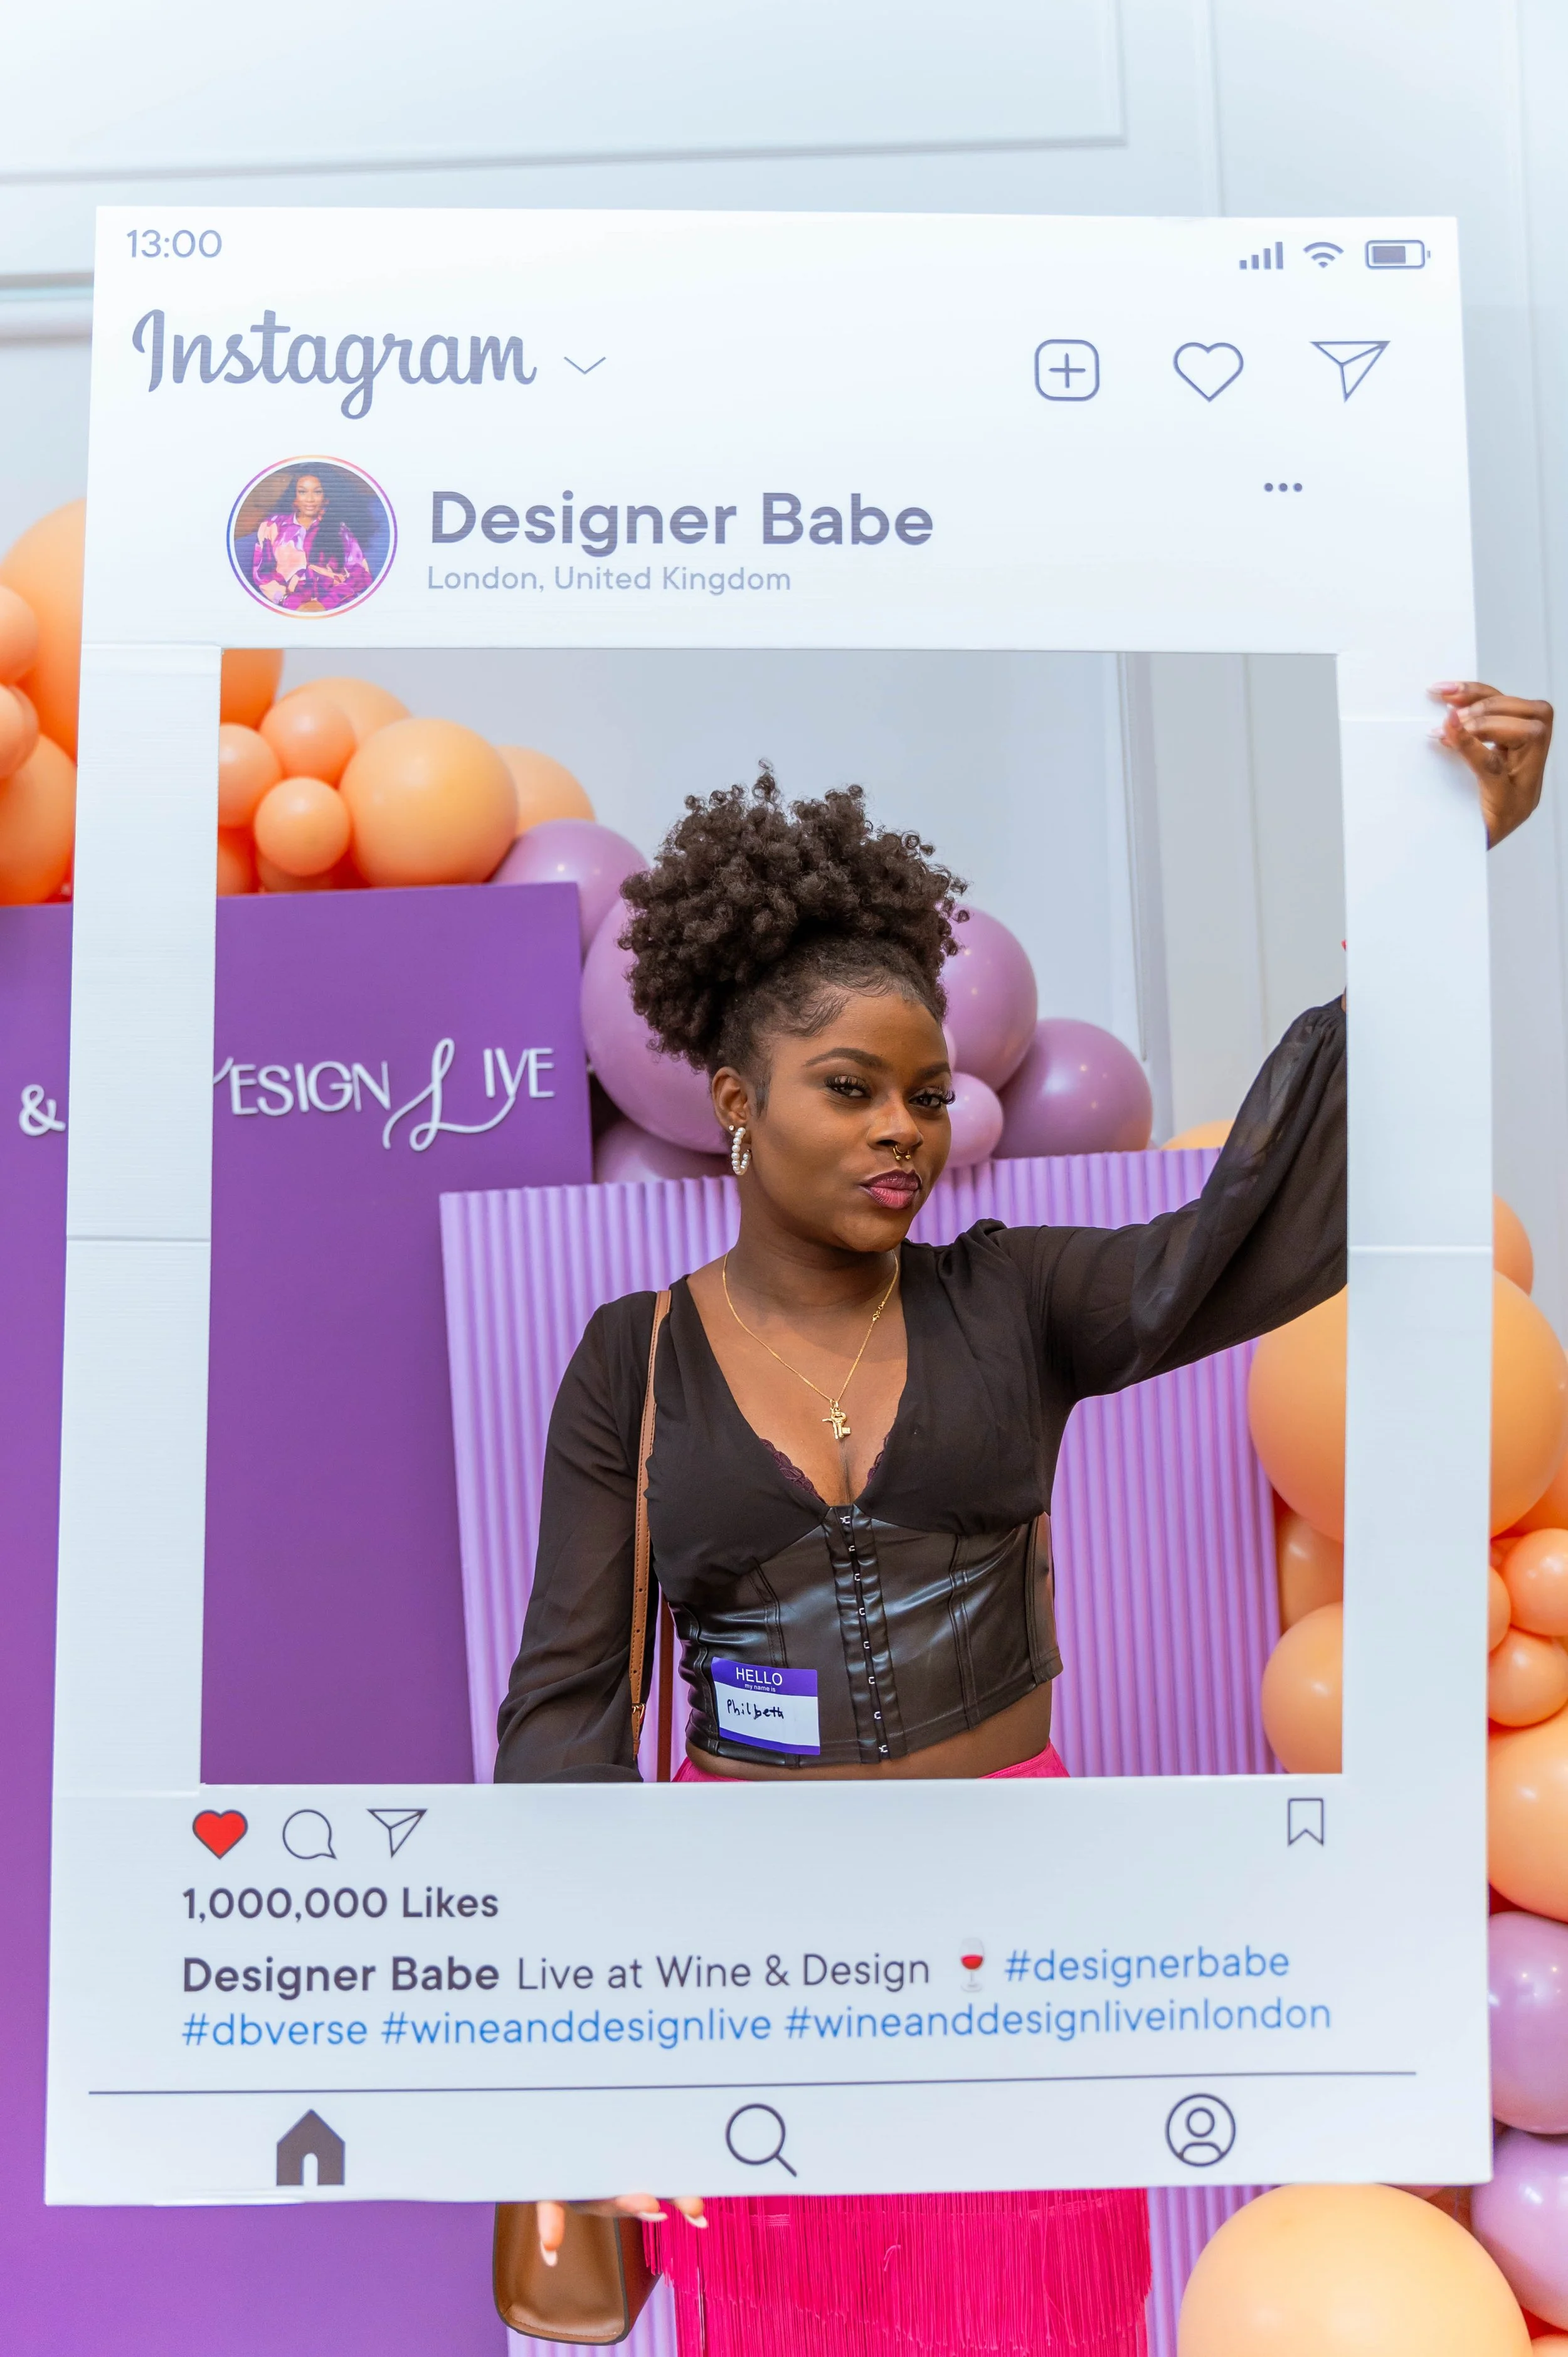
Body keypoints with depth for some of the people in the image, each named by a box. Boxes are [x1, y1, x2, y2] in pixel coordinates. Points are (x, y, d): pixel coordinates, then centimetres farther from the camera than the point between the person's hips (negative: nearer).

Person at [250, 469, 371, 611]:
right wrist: (294, 603, -10)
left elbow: (361, 574, 2)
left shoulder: (340, 529, 13)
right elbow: (262, 572, 7)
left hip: (333, 609, 0)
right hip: (287, 609, 0)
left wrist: (325, 604, -12)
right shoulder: (273, 526, 13)